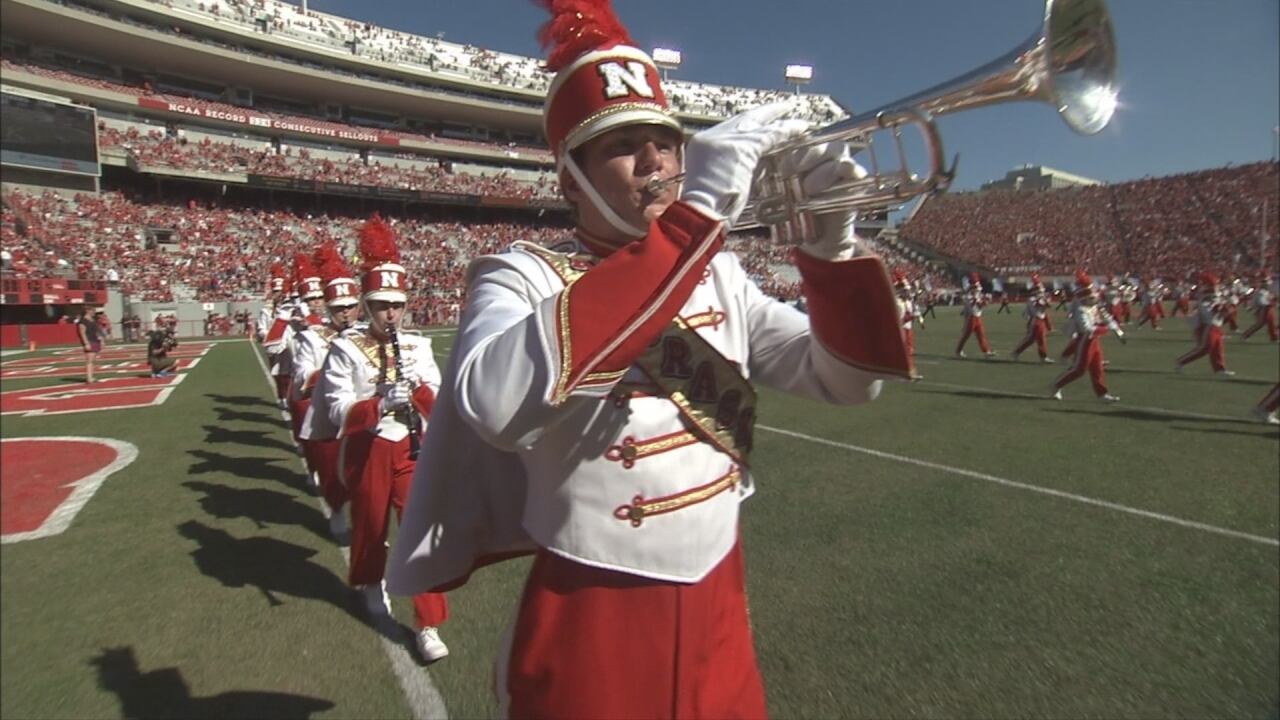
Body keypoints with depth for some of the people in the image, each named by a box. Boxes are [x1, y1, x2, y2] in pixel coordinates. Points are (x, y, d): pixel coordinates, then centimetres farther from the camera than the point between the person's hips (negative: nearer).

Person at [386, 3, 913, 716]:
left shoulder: (718, 273, 3)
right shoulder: (521, 275, -14)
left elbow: (849, 377, 2)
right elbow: (495, 405, -36)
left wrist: (829, 241, -16)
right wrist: (695, 215, -35)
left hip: (720, 611, 5)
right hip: (594, 628, -5)